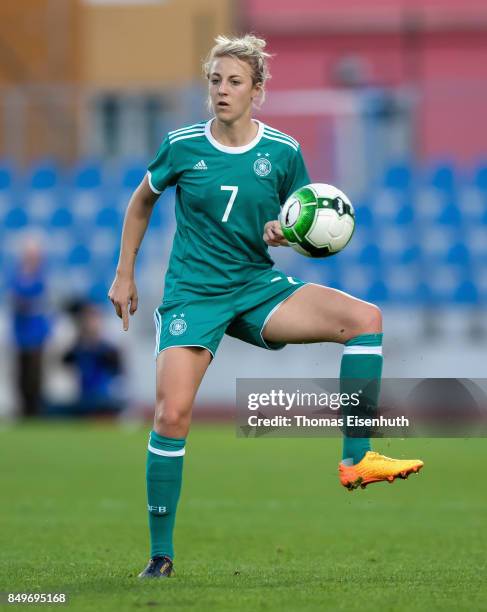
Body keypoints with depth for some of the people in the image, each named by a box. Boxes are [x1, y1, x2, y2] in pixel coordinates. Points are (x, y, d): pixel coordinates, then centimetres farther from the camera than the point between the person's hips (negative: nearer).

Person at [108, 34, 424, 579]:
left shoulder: (283, 152, -2)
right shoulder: (183, 145, -4)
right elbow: (141, 201, 14)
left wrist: (285, 232, -14)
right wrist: (124, 275, 13)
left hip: (258, 286, 2)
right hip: (192, 294, -2)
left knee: (364, 317, -20)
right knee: (172, 415, -16)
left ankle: (355, 460, -17)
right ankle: (160, 554, -2)